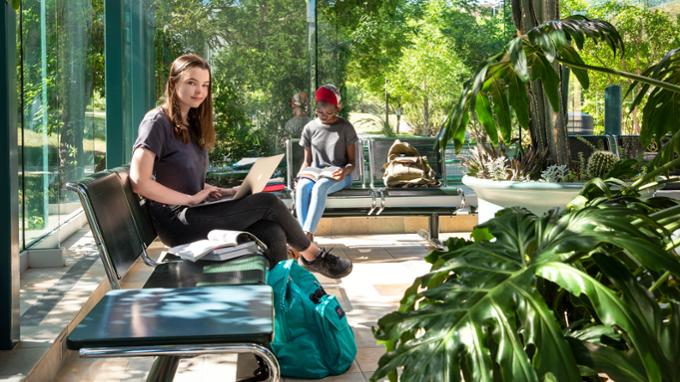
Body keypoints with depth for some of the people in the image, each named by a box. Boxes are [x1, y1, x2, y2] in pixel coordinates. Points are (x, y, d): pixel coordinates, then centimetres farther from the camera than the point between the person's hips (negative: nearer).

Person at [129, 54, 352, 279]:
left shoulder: (191, 124, 17)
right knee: (267, 202, -12)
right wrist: (191, 199, -14)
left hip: (194, 215, 8)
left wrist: (224, 192, 2)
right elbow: (139, 182, -19)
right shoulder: (158, 122, -9)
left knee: (273, 234, -18)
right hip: (178, 222, -8)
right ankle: (314, 256, 10)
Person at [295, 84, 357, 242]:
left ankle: (307, 234, -45)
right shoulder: (310, 128, 9)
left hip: (338, 176, -2)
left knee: (320, 187, -38)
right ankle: (306, 238, -42)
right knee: (302, 187, -35)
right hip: (315, 173, 3)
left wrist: (346, 170, -22)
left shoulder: (345, 127, 1)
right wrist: (301, 176, -7)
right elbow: (307, 160, 14)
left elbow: (352, 161, 1)